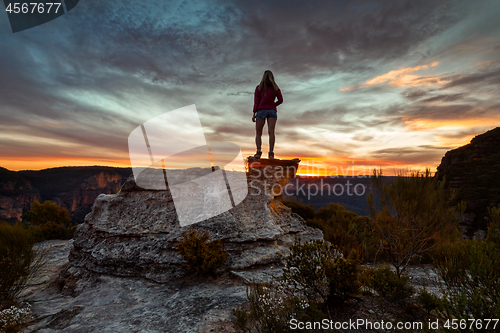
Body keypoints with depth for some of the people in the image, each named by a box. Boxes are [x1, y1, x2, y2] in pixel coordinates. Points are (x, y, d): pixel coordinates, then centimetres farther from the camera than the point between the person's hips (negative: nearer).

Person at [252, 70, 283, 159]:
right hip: (272, 111, 1)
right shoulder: (275, 87, 13)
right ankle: (271, 152, -31)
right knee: (271, 132, -13)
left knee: (258, 134, 2)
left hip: (261, 111, -1)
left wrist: (254, 114, -3)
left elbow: (256, 101, 1)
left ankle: (259, 151, -20)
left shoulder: (258, 87, 10)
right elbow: (280, 100, 8)